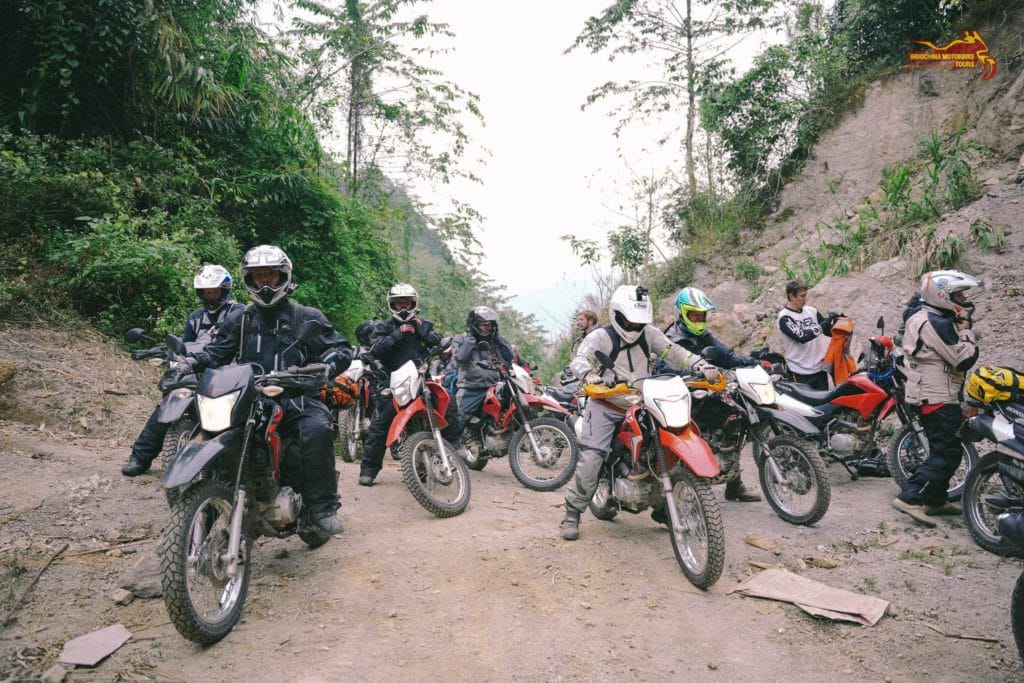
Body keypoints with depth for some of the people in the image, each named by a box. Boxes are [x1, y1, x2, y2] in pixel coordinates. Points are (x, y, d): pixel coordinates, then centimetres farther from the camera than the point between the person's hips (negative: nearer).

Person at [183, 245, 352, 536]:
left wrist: (326, 365, -19)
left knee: (317, 430, -33)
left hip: (298, 399, -3)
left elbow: (341, 349, 3)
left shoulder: (306, 316, 10)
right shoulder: (239, 319, 19)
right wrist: (191, 361, -7)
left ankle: (323, 506, -22)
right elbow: (217, 352, 15)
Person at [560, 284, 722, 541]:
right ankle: (572, 514, 1)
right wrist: (590, 374, -49)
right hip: (606, 406, -4)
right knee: (591, 460, -15)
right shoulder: (600, 337, -10)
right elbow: (578, 360, -25)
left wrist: (702, 366, -20)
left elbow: (673, 353, -3)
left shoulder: (649, 333, 5)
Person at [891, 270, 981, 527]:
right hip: (939, 399, -11)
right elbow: (965, 359, -19)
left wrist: (960, 326, 11)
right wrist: (965, 328, -10)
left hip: (925, 396, 11)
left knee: (942, 451, 18)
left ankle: (935, 501, 25)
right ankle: (910, 498, -14)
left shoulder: (920, 318, 14)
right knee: (946, 454, -9)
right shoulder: (937, 323, -19)